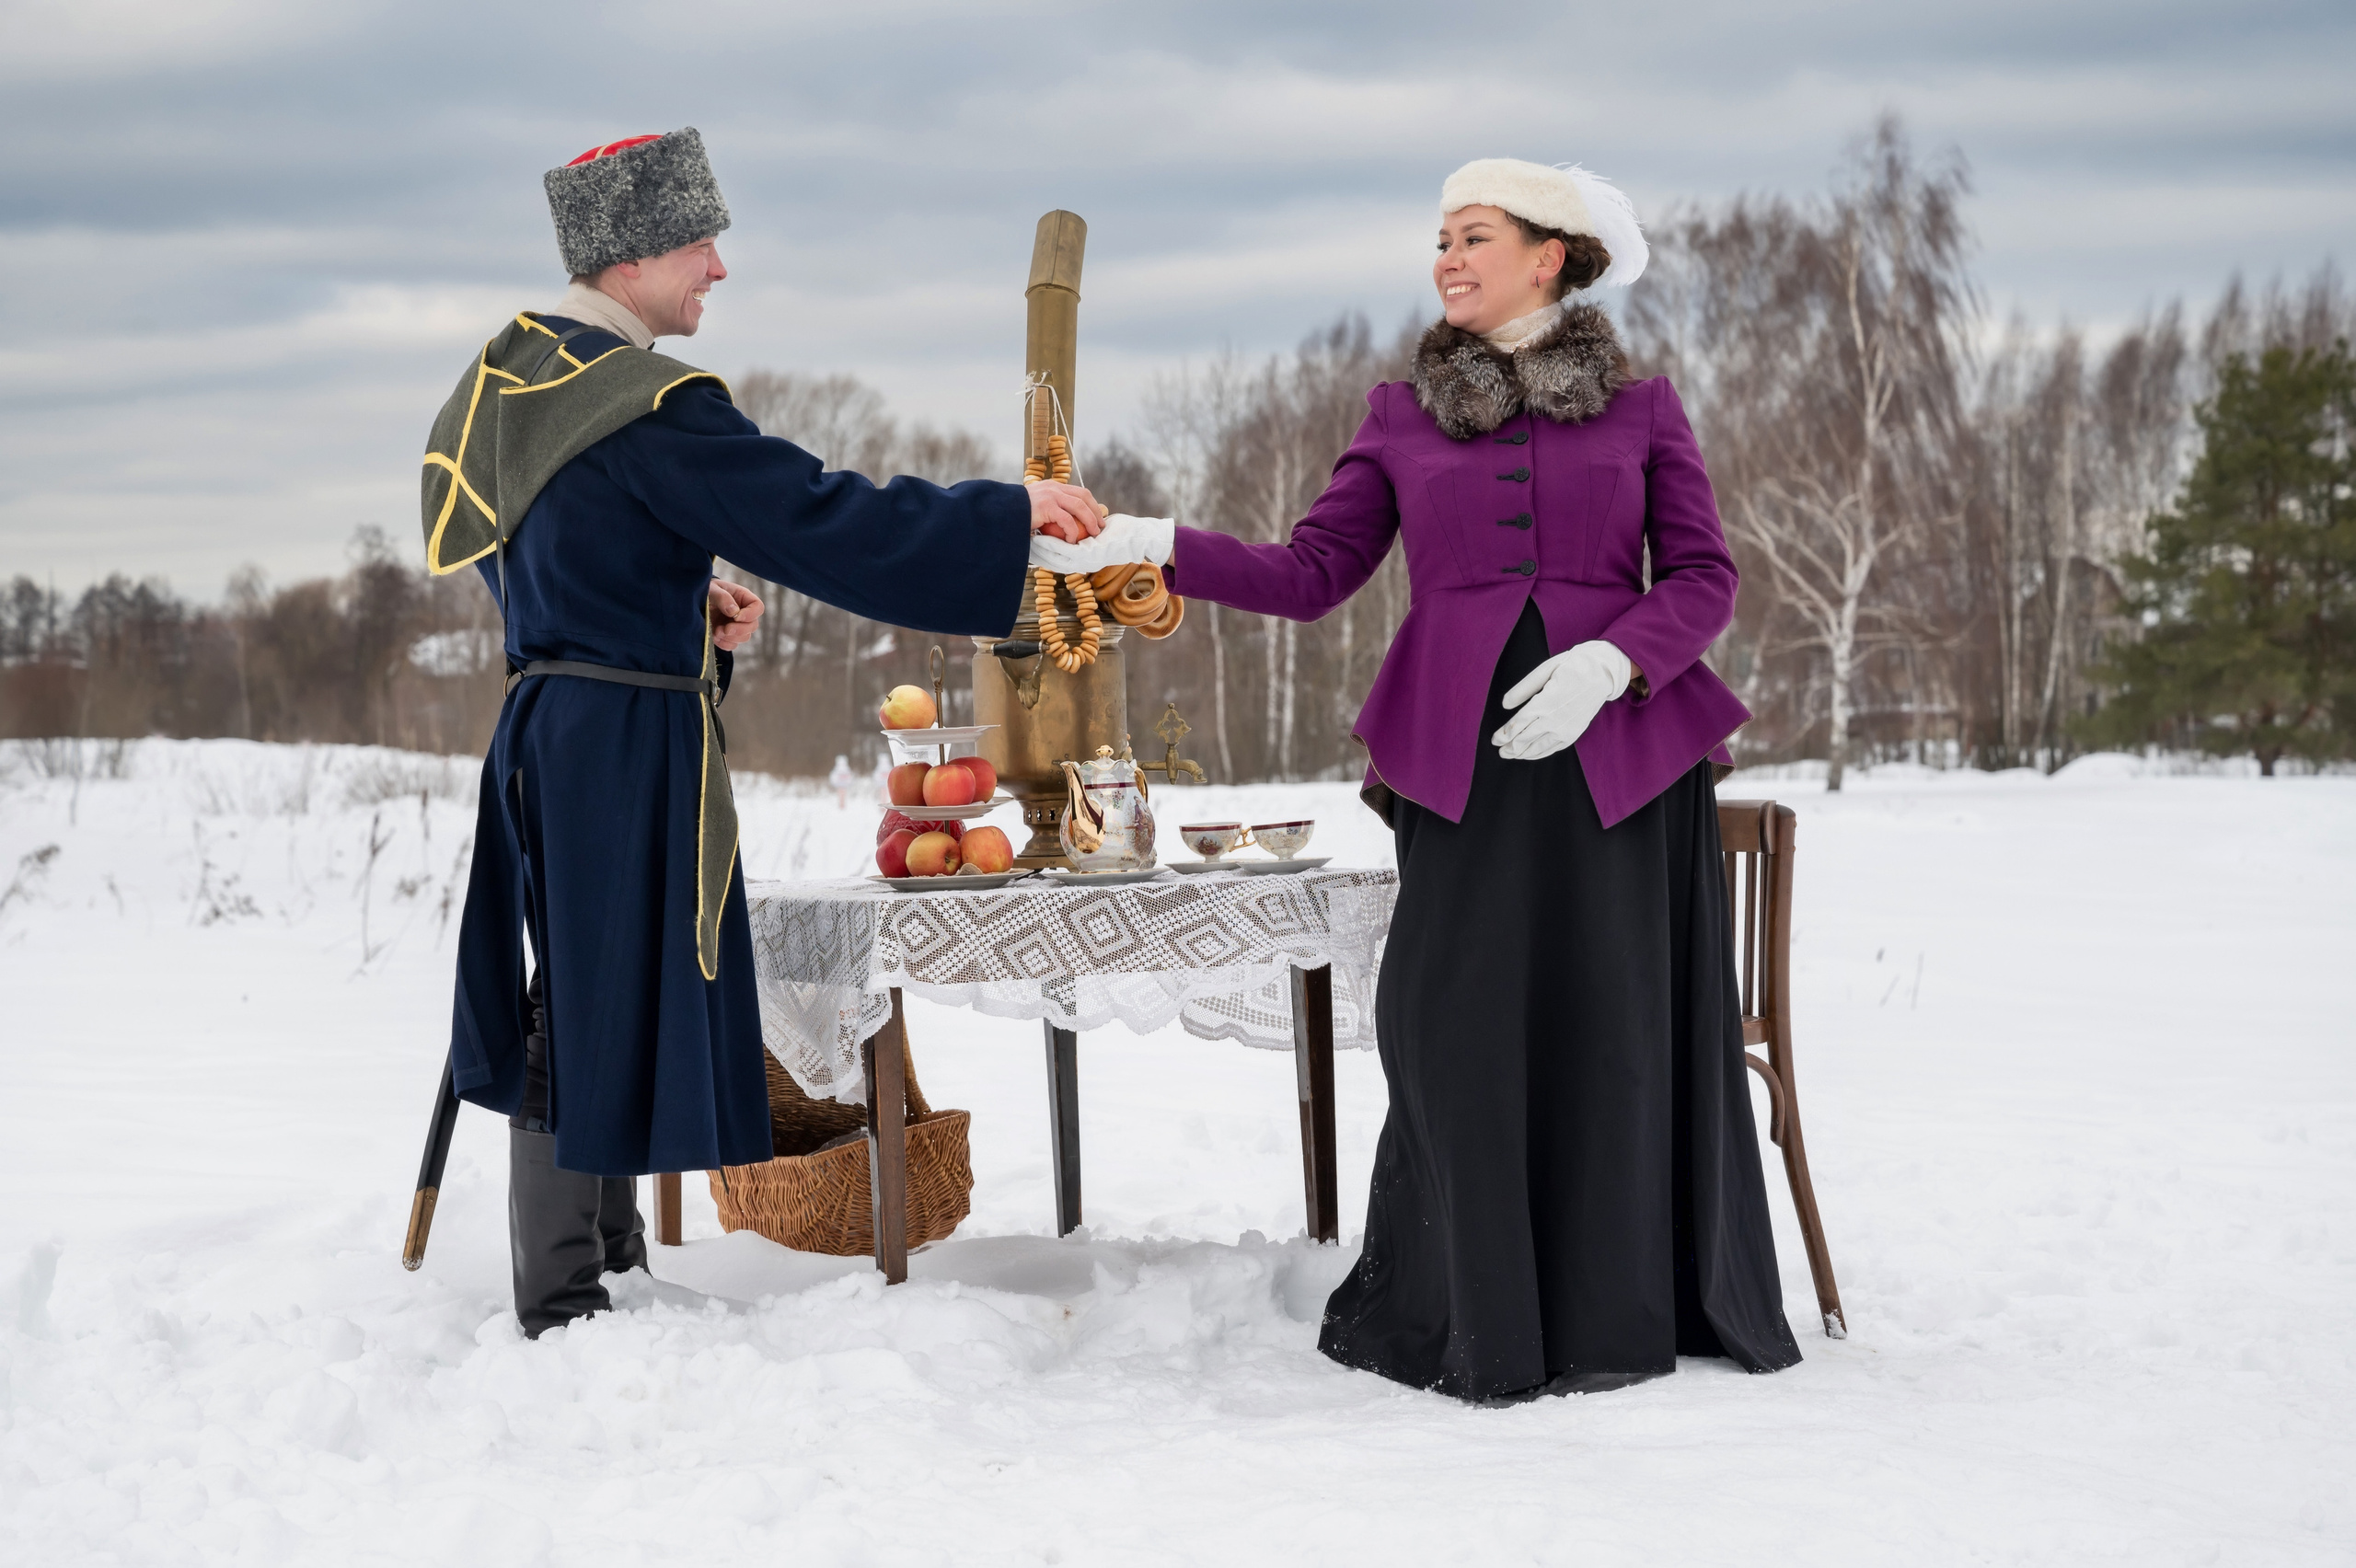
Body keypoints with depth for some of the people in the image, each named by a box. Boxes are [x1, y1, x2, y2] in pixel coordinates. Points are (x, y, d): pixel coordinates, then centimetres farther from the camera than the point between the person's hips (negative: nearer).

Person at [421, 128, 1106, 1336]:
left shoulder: (510, 376, 10)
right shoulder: (650, 409, -20)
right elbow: (821, 522, -22)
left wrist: (683, 606, 11)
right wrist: (1011, 513, -17)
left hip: (546, 728, 9)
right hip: (625, 748, -9)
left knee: (587, 1006, 16)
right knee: (598, 1014, -1)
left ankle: (612, 1276, 27)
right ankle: (563, 1316, 7)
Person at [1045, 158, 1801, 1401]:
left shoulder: (1641, 406, 9)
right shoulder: (1402, 414, 13)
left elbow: (1703, 578, 4)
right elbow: (1313, 573, 6)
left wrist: (1611, 660, -14)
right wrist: (1150, 544, -6)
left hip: (1621, 752, -1)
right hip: (1461, 760, 1)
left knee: (1615, 1033, 0)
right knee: (1461, 1030, -3)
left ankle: (1615, 1317, 12)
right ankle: (1474, 1321, 9)